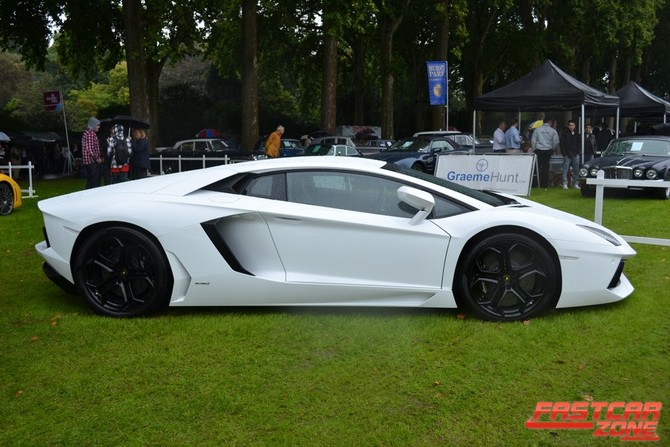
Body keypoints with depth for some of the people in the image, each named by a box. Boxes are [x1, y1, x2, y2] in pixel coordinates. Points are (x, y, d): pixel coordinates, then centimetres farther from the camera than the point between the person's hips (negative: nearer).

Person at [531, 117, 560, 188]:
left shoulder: (537, 130, 2)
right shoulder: (553, 131, 1)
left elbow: (533, 141, 0)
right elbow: (556, 142, 0)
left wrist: (534, 150, 8)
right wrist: (552, 150, 15)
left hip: (538, 150, 0)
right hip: (548, 151, 0)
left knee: (538, 167, 4)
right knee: (546, 167, 4)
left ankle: (538, 184, 1)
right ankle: (544, 184, 3)